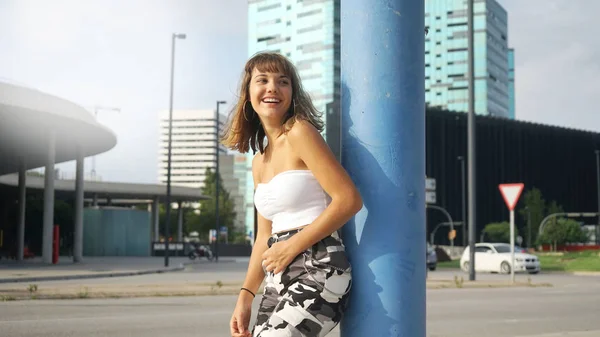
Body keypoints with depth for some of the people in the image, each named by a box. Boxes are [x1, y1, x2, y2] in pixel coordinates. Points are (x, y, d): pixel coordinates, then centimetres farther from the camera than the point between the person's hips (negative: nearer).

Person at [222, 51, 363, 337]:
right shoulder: (259, 162, 16)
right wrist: (246, 296, 7)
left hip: (317, 273, -8)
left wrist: (292, 246, -12)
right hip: (279, 282, 8)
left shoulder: (300, 132, -7)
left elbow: (349, 199, -15)